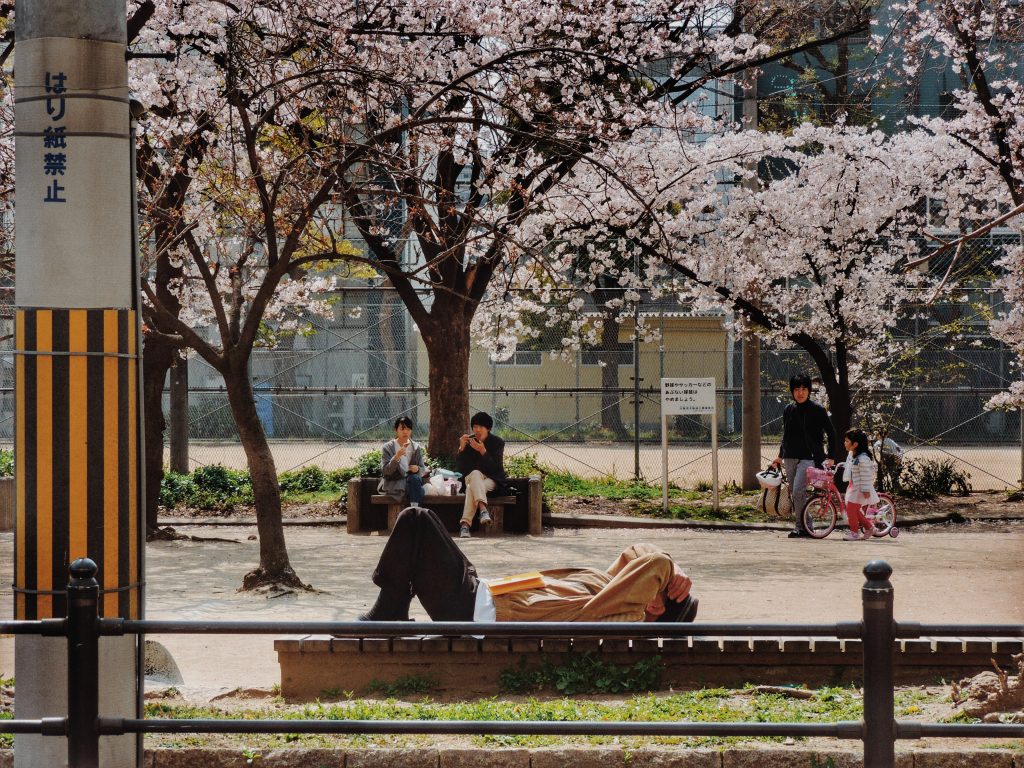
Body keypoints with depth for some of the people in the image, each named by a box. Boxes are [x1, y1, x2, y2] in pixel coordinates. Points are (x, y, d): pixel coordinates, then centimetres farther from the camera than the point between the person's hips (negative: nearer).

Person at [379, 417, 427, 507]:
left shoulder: (416, 448, 10)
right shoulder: (388, 448, 1)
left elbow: (423, 470, 10)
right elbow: (385, 471, -11)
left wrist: (418, 469, -16)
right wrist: (397, 457, -27)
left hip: (412, 480, 3)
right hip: (393, 484, -3)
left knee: (414, 478, -36)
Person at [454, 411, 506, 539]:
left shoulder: (497, 442, -2)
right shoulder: (468, 441, 5)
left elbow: (496, 468, -13)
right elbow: (459, 468, -1)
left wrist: (483, 451, -25)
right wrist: (461, 449, -16)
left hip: (491, 480, -1)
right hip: (471, 477, 1)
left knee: (471, 489, -34)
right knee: (475, 473, -36)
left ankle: (465, 524, -46)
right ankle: (483, 508, -55)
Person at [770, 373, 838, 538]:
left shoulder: (817, 410, -5)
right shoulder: (788, 410, 10)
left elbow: (831, 434, -1)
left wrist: (830, 458, -7)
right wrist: (780, 456, 22)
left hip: (808, 458, -6)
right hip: (790, 458, 6)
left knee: (798, 492, -18)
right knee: (794, 494, 7)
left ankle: (800, 526, -10)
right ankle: (805, 526, 15)